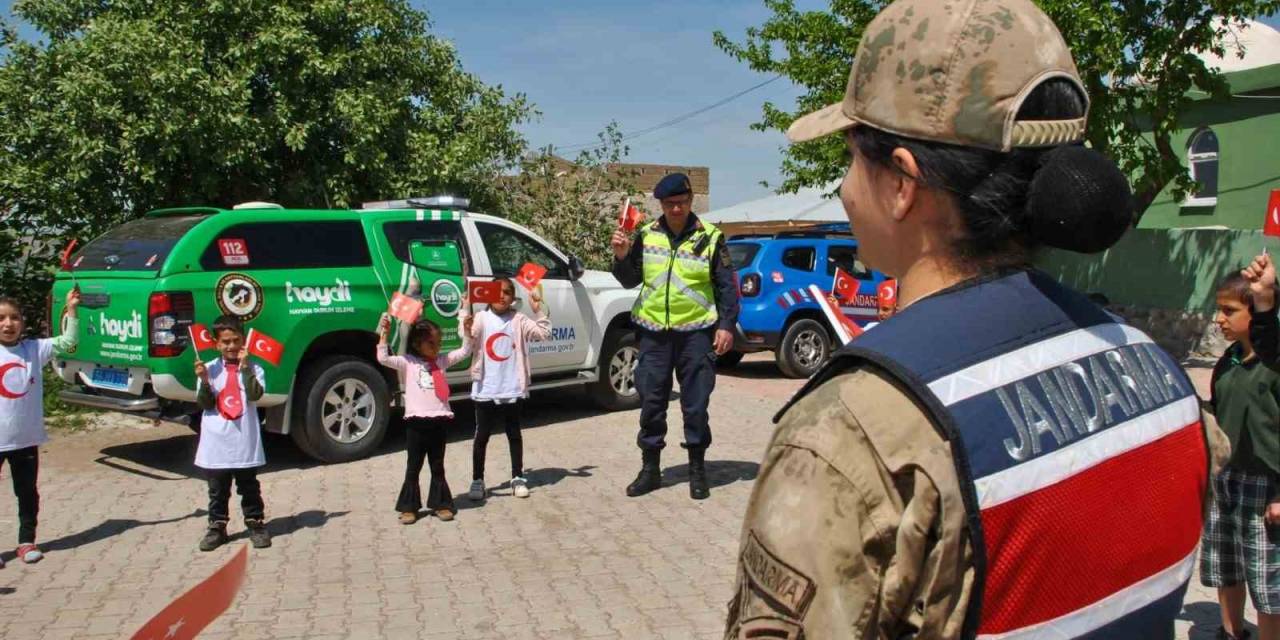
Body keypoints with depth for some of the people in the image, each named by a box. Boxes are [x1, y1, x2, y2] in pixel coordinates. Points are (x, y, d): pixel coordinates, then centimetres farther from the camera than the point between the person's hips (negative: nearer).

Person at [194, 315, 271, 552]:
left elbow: (255, 394, -18)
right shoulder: (210, 369, 0)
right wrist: (204, 381, -21)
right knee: (217, 490, 12)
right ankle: (217, 527, 22)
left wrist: (245, 367, -20)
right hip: (215, 444, 1)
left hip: (245, 443, -1)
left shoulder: (253, 369, -3)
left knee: (249, 487, 11)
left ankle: (256, 524, 21)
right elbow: (204, 404, -5)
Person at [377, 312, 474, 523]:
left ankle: (440, 504, 22)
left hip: (439, 421, 3)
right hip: (416, 422, -3)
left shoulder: (442, 360, 9)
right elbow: (383, 358, -13)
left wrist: (467, 329, -2)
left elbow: (464, 351, 10)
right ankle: (409, 507, 15)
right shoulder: (408, 363, -2)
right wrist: (384, 332, -18)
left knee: (437, 467, 14)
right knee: (413, 468, 7)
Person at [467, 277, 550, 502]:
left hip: (513, 390, 1)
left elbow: (543, 333, -7)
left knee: (514, 434, 14)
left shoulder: (519, 321, 1)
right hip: (485, 390, -1)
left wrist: (538, 309, -16)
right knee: (482, 436, 7)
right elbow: (468, 335, -16)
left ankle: (518, 477, 25)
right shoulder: (481, 318, -2)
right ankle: (477, 480, 17)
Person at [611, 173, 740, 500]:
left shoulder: (710, 237, 0)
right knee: (651, 402, 6)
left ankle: (697, 470, 17)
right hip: (653, 331, 3)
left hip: (696, 331, -2)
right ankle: (650, 469, 19)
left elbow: (727, 286, 1)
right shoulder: (646, 235, 7)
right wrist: (622, 257, -6)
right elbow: (630, 280, 13)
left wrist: (726, 325, -7)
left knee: (696, 405, 3)